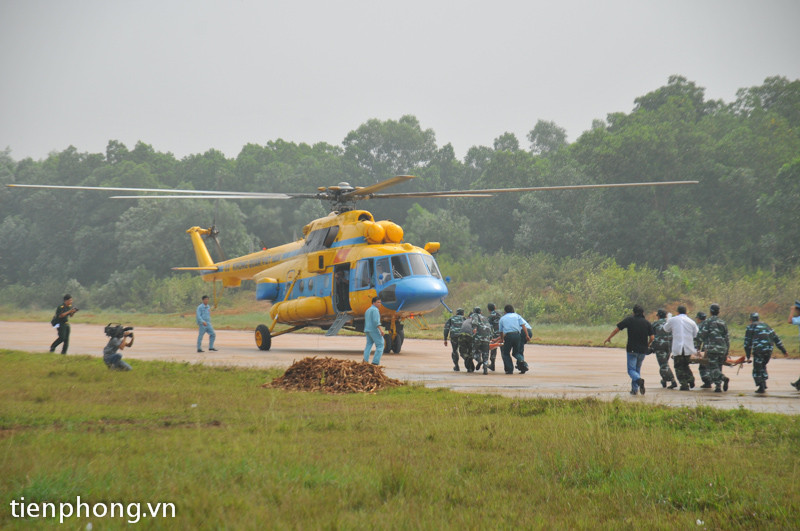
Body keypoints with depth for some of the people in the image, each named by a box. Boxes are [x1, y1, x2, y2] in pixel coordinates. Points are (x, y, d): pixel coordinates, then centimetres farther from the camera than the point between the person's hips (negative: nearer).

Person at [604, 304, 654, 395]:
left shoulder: (629, 320, -2)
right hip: (643, 350, 3)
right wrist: (648, 344, 18)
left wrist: (609, 338, 13)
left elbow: (617, 329, 0)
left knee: (631, 370, -1)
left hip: (632, 349, -3)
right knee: (637, 369, 17)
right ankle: (635, 389, 15)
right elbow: (652, 337, -2)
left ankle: (639, 380, -31)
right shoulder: (647, 323, 4)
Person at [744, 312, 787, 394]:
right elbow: (776, 338, 23)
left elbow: (747, 342, 1)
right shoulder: (766, 325, 24)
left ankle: (761, 387, -3)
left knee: (757, 369, 4)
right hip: (769, 350, 5)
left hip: (758, 350, -5)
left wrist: (748, 356, 2)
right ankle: (764, 384, 20)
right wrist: (783, 350, 24)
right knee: (763, 366, 25)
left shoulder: (750, 327, 8)